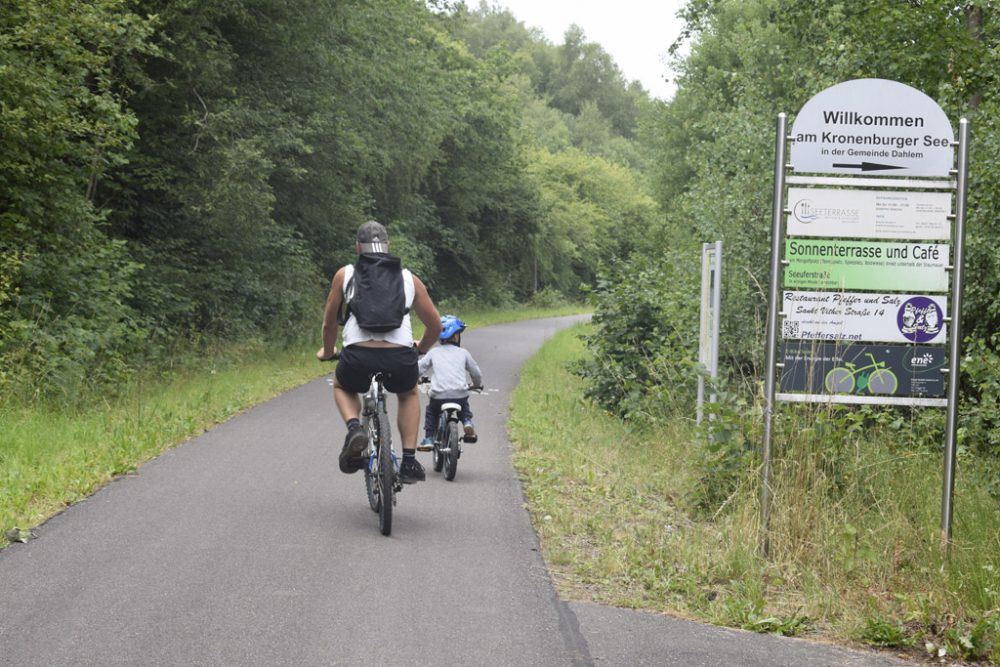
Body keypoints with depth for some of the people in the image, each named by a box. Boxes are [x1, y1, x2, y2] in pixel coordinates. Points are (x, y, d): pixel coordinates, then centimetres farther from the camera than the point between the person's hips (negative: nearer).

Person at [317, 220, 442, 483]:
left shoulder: (345, 275, 16)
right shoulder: (409, 278, 19)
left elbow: (330, 322, 21)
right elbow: (435, 325, 24)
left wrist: (327, 351, 41)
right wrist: (420, 350, 44)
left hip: (359, 357, -1)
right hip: (400, 359, 1)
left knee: (342, 387, 34)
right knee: (408, 395, 35)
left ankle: (354, 428, 4)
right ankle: (409, 461, 21)